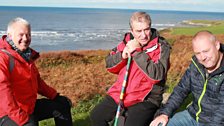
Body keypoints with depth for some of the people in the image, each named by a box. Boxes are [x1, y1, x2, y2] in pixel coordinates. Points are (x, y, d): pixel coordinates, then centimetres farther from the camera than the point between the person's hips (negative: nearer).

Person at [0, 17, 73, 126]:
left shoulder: (27, 55, 10)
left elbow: (37, 80, 22)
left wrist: (56, 96, 15)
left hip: (31, 106, 9)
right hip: (9, 113, -9)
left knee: (62, 105, 17)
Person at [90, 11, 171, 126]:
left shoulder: (161, 46, -11)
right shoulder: (128, 41, 5)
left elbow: (157, 75, -26)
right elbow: (109, 65, 7)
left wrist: (137, 52, -23)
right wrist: (122, 55, -14)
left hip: (145, 99, -6)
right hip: (120, 94, 6)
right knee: (96, 116, 5)